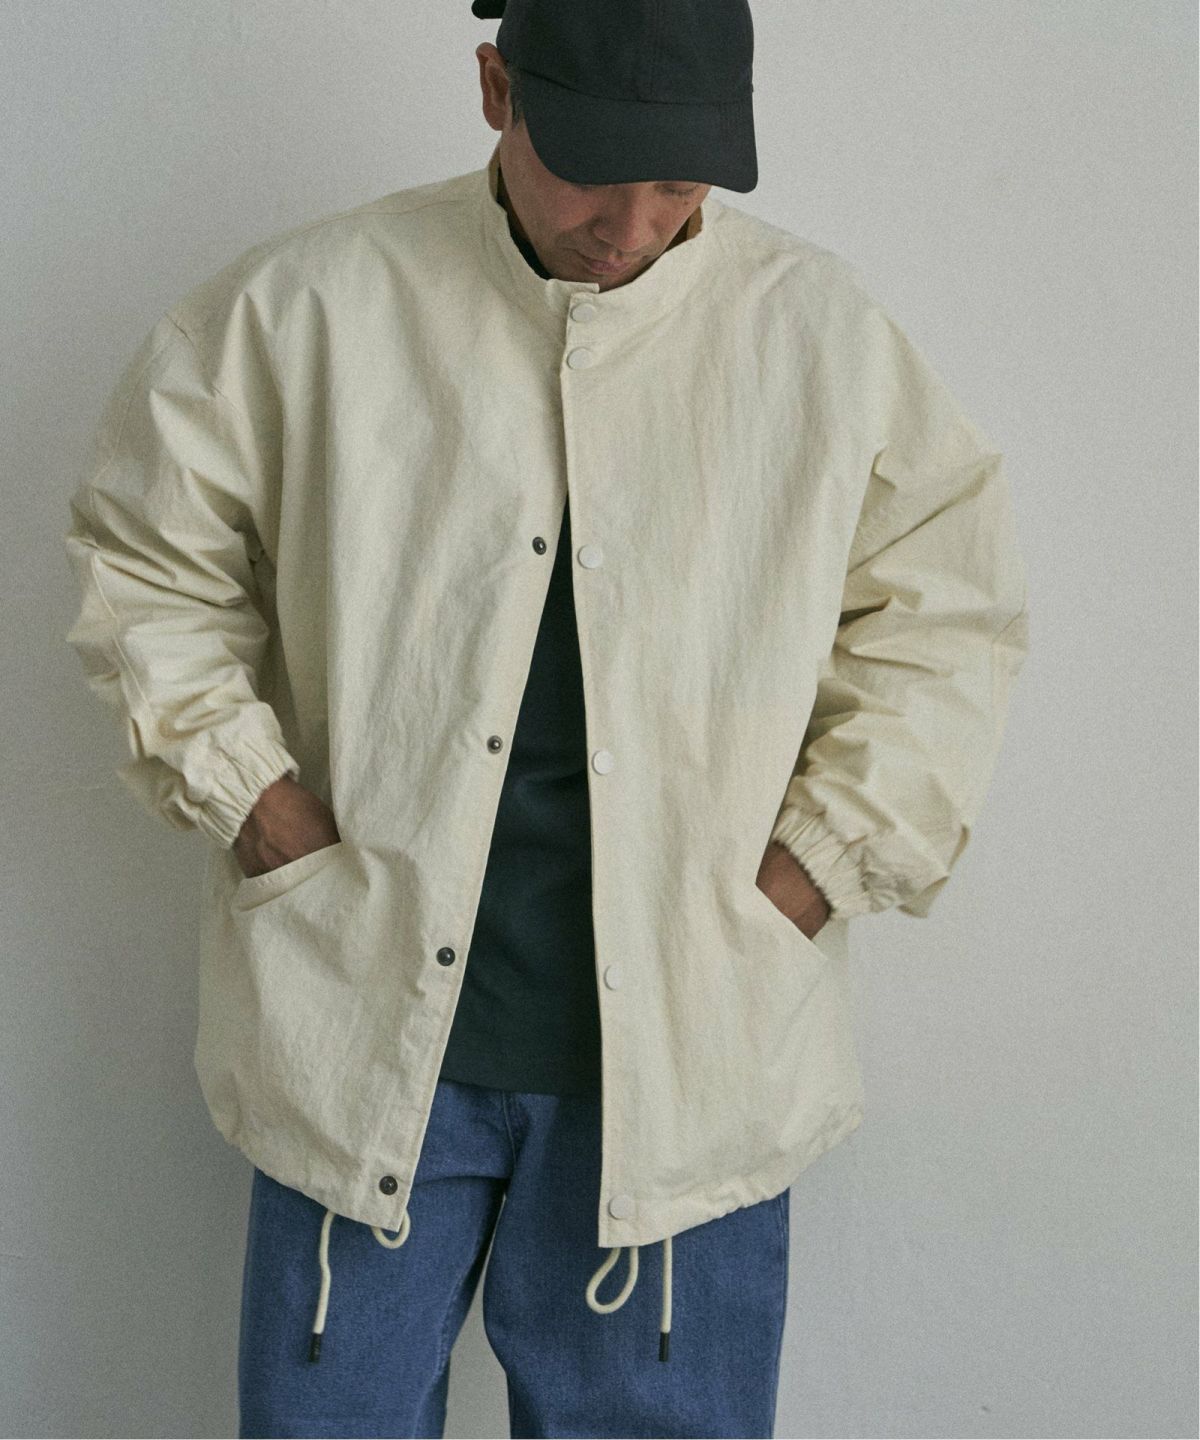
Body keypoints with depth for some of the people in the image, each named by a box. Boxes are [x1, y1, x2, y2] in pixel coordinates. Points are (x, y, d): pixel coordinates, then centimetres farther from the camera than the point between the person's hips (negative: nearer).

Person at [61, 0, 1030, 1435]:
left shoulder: (826, 333, 0)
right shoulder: (306, 304, -2)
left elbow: (944, 618, 6)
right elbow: (150, 564, 6)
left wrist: (796, 881, -1)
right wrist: (273, 823, -3)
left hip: (686, 1051, 1)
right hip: (366, 1023, 0)